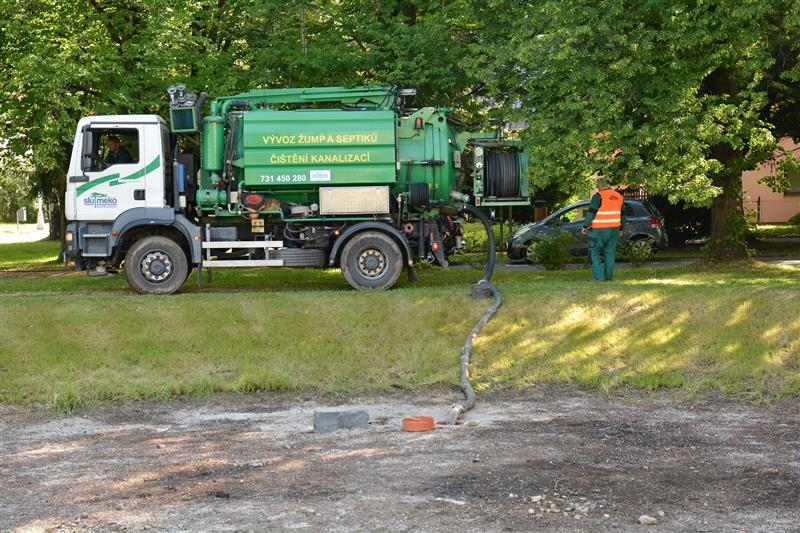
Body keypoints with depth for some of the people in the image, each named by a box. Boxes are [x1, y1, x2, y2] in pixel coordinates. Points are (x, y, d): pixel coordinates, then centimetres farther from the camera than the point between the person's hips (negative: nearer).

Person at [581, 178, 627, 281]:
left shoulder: (599, 196, -10)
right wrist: (621, 229, 26)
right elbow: (622, 214, 18)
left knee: (594, 252, 1)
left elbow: (591, 212, -15)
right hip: (614, 229, 6)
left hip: (599, 230, -6)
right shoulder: (619, 196, 11)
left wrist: (585, 226, -10)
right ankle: (608, 276, 11)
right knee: (610, 253, 11)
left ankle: (599, 276, -7)